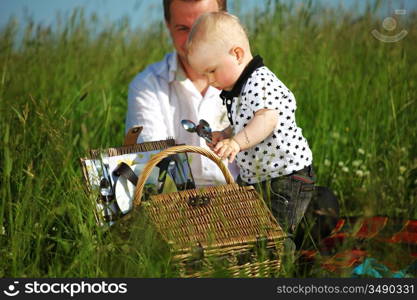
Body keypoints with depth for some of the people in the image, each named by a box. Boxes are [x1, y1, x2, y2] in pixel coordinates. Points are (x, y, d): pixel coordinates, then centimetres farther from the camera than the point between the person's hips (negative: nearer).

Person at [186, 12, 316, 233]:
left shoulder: (259, 82, -18)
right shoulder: (237, 89, 15)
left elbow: (267, 119, -33)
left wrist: (237, 142, -41)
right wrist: (227, 135, 9)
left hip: (285, 181, -10)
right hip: (254, 181, 10)